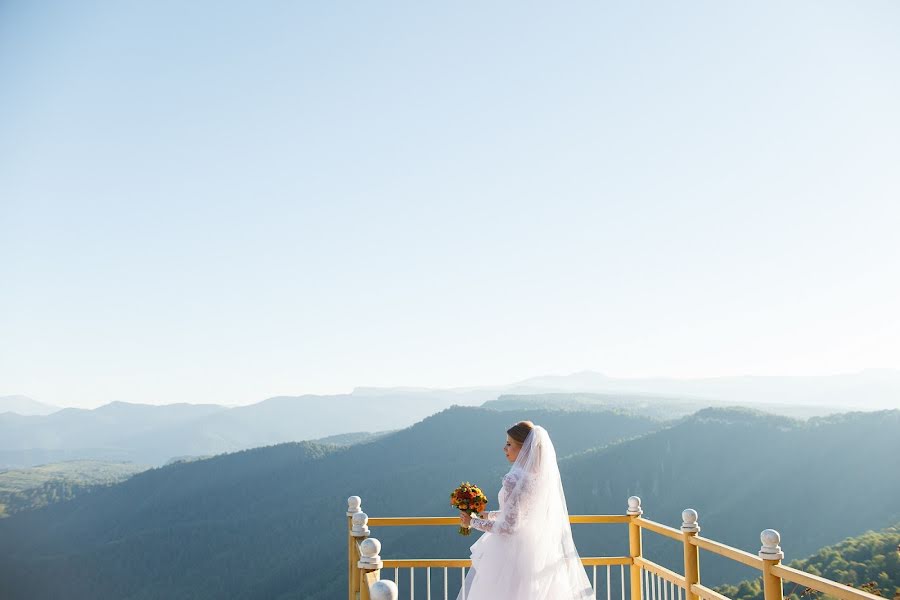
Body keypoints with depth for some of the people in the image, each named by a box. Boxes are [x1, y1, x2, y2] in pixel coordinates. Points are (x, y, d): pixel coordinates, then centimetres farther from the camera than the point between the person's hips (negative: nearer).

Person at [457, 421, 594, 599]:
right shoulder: (543, 474, 2)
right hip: (538, 551, 8)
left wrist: (474, 522, -9)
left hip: (513, 553, -8)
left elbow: (509, 526, -20)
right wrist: (491, 515, 20)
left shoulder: (515, 480, -22)